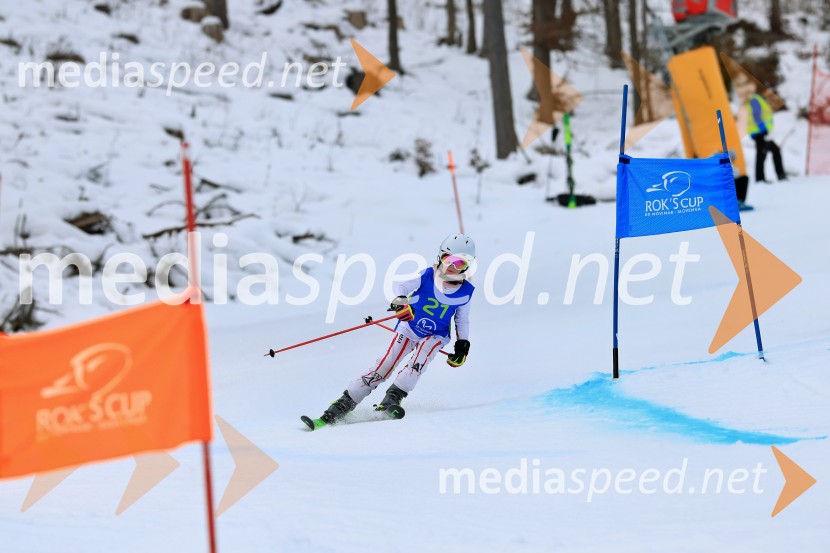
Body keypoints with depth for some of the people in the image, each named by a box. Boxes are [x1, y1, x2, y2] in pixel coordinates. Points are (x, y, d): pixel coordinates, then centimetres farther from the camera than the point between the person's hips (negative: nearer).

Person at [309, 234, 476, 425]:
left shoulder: (465, 292, -9)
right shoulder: (427, 276, -15)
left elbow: (462, 320, 7)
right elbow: (400, 286, -23)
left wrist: (463, 345, 2)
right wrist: (401, 301, -43)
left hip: (435, 336, 1)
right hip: (408, 328, -1)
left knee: (421, 357, -33)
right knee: (382, 367, -12)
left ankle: (392, 399, -29)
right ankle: (340, 407, -9)